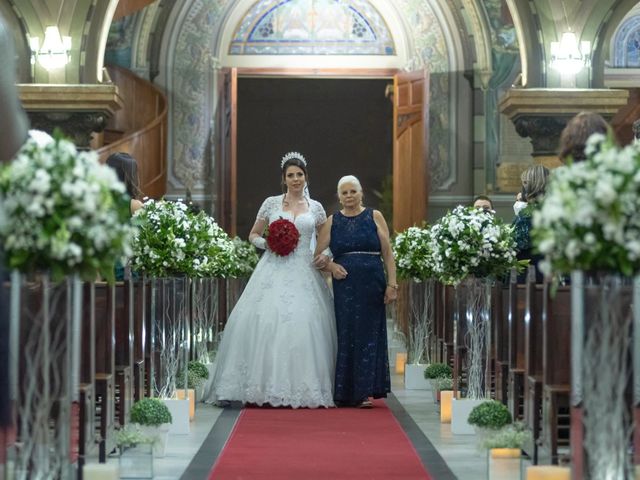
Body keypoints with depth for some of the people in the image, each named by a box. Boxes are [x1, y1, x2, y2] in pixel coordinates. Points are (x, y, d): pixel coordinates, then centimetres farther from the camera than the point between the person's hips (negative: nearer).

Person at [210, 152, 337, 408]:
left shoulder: (315, 208, 10)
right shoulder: (271, 203, 8)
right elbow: (253, 234, 15)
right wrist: (266, 243, -5)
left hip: (304, 273, 0)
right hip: (274, 270, 0)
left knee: (304, 325, -8)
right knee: (265, 322, -10)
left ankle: (303, 387, -2)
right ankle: (266, 386, -4)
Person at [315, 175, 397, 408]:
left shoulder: (374, 217, 5)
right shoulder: (332, 222, 9)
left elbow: (388, 253, 3)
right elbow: (318, 254, 11)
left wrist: (392, 284, -4)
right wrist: (330, 266, -8)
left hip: (372, 285, -1)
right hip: (344, 286, 1)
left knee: (369, 334, 0)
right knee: (346, 335, 1)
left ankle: (365, 391, 4)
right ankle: (345, 393, 6)